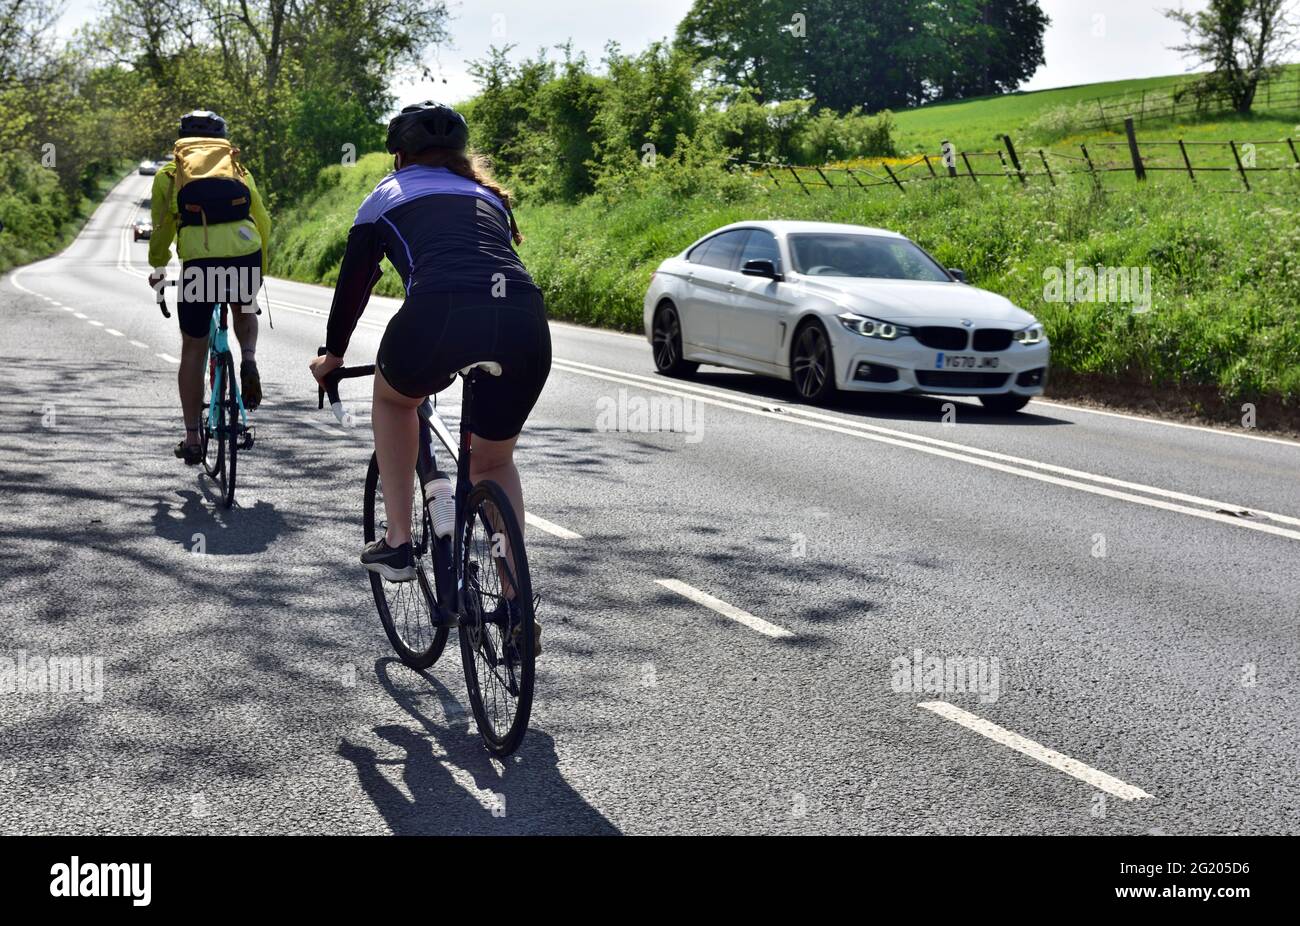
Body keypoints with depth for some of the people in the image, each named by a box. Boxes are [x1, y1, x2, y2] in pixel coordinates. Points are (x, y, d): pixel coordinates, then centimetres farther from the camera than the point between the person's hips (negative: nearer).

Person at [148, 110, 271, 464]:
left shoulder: (168, 174, 20)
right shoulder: (238, 168, 24)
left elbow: (161, 230, 26)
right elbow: (263, 224, 26)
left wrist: (158, 270, 45)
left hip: (199, 262, -1)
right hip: (246, 255, 1)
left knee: (193, 350, 13)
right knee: (244, 310, 35)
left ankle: (192, 439, 16)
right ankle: (249, 363, 7)